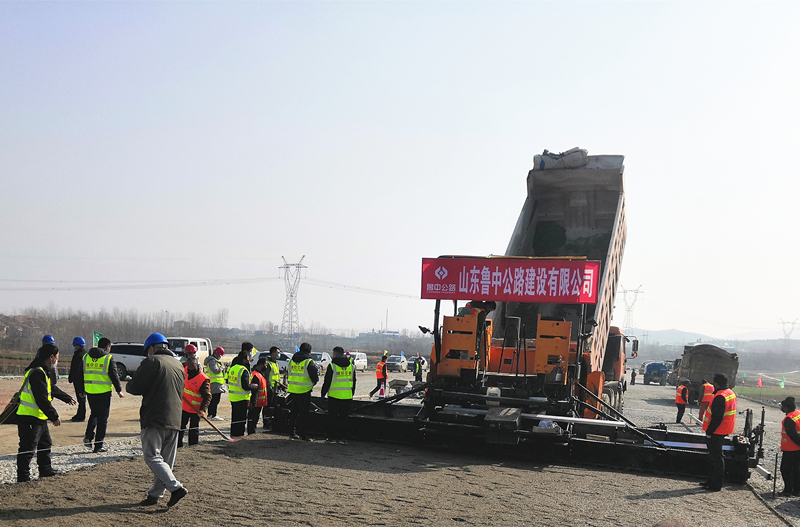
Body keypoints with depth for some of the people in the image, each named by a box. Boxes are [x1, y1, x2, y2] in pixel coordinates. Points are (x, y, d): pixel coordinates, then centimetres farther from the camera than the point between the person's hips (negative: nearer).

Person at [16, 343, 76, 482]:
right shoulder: (37, 373, -21)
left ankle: (46, 472, 32)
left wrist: (68, 398, 46)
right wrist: (54, 417, -20)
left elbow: (53, 389, 31)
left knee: (45, 445, 20)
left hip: (40, 418, 11)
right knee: (27, 450, -5)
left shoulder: (44, 372, 13)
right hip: (29, 419, -11)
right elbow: (42, 399, -25)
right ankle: (23, 478, 0)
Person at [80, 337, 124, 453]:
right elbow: (114, 376, -7)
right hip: (104, 392, -5)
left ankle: (88, 436, 6)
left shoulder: (86, 357, 8)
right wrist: (119, 390, 4)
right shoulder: (108, 358, -7)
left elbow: (81, 375, 12)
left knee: (94, 414, 23)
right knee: (103, 417, 3)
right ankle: (99, 444, 4)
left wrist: (81, 390, 21)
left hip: (89, 391, 5)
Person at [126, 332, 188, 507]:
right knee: (166, 460, 12)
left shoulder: (152, 362, -7)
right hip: (174, 420, 8)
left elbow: (134, 388, -10)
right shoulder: (178, 365, 17)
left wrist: (128, 385, 13)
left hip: (154, 419, -7)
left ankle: (176, 488, -15)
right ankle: (154, 494, 16)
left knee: (152, 456, -5)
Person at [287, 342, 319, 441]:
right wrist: (313, 383, 11)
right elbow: (315, 377, -9)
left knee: (293, 412, 14)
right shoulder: (309, 362, -11)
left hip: (293, 390, 6)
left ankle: (293, 432, 18)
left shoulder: (292, 361, 10)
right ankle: (302, 434, -1)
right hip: (304, 391, -6)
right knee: (303, 414, -1)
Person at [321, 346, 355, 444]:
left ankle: (332, 437, 4)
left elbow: (327, 381, -6)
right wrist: (352, 394, 22)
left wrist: (323, 393, 4)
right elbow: (354, 382, 14)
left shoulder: (332, 365, -8)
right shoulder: (351, 366, 8)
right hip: (347, 396, 4)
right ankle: (343, 438, 9)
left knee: (333, 417, 4)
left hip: (334, 395, -4)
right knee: (344, 417, 10)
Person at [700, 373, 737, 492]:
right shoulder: (731, 394, 10)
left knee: (716, 457, -3)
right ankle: (711, 481, 27)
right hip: (723, 431, 10)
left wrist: (709, 432, -18)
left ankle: (716, 485, 3)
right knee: (713, 456, 18)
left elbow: (717, 417, -25)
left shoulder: (720, 397, -22)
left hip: (716, 432, -10)